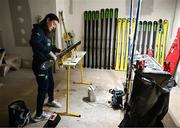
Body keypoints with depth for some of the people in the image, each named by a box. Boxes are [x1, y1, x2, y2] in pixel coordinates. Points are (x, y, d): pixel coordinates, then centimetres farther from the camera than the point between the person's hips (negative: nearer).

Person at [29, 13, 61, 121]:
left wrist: (58, 50, 16)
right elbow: (33, 42, -39)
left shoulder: (46, 32, 12)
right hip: (40, 65, -10)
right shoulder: (38, 30, -17)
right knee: (43, 89, 0)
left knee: (51, 84, 25)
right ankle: (39, 115, 16)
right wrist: (49, 53, -38)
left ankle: (51, 101, 51)